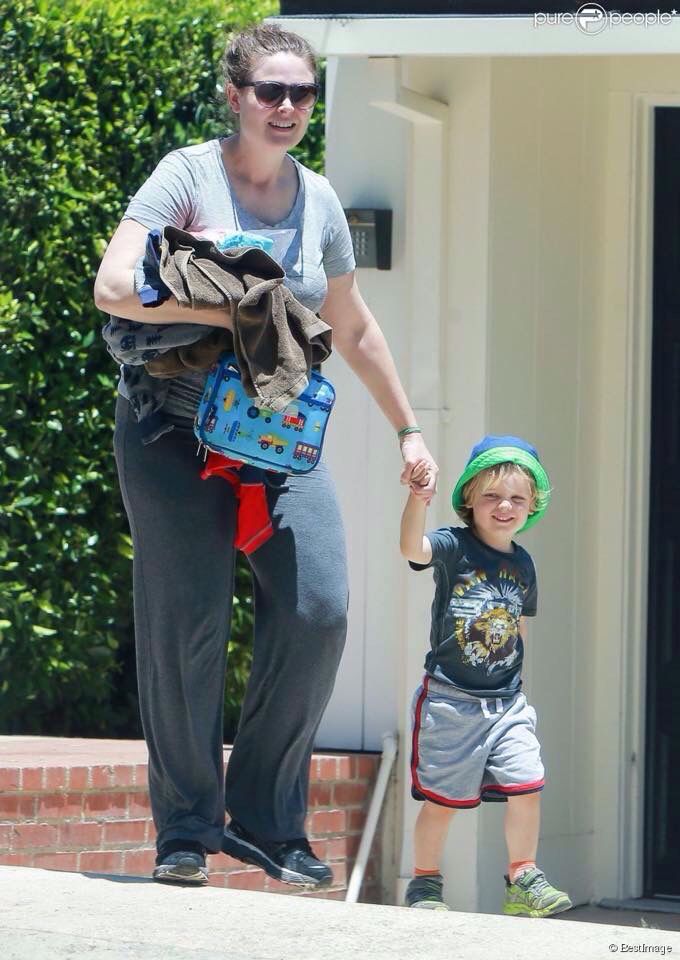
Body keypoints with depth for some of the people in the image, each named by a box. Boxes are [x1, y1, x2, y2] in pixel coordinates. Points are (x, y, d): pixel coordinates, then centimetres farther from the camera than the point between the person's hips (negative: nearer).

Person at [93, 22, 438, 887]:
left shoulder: (318, 201, 9)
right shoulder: (189, 175, -7)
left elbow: (354, 331, 22)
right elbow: (115, 286, -18)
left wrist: (407, 430, 24)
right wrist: (232, 314, -24)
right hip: (173, 429, -4)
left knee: (318, 611, -9)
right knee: (187, 625, -8)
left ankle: (267, 819, 4)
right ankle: (186, 827, 5)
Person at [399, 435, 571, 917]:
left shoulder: (522, 563, 8)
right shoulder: (453, 548, -9)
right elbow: (414, 548, -30)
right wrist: (419, 497, -45)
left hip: (506, 701, 4)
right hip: (450, 698, -4)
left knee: (526, 787, -4)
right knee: (442, 798, 1)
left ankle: (523, 880, 7)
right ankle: (425, 882, 15)